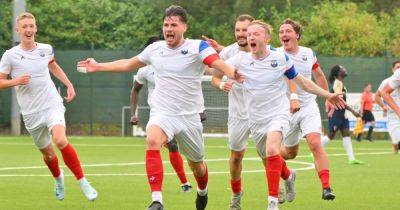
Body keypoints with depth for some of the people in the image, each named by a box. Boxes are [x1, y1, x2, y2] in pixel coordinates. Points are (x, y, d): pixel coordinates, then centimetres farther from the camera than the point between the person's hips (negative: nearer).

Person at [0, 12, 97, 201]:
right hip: (31, 113, 0)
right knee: (47, 153, 11)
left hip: (53, 105, 0)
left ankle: (83, 182, -16)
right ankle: (58, 178, 45)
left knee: (60, 141, -26)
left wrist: (69, 84, 20)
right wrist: (15, 81, -19)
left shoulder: (46, 49, 3)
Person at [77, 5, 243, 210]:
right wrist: (98, 67, 24)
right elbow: (128, 64, 22)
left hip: (189, 116, -1)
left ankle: (202, 191, 51)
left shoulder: (197, 47, -10)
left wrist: (233, 73, -51)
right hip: (162, 113, 1)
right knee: (152, 141, -31)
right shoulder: (155, 49, 4)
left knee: (196, 164, 14)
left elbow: (218, 63, -29)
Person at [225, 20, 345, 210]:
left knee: (272, 150, -29)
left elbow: (302, 82, 8)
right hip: (255, 119, 3)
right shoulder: (241, 59, -4)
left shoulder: (281, 58, -5)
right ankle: (289, 176, 51)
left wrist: (328, 95, 9)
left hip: (278, 114, -3)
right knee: (268, 160, 15)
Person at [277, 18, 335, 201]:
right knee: (291, 152, 9)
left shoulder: (308, 53, 4)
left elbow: (319, 76, 18)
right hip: (286, 109, -2)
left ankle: (326, 187, -18)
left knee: (315, 144, -17)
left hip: (309, 106, 2)